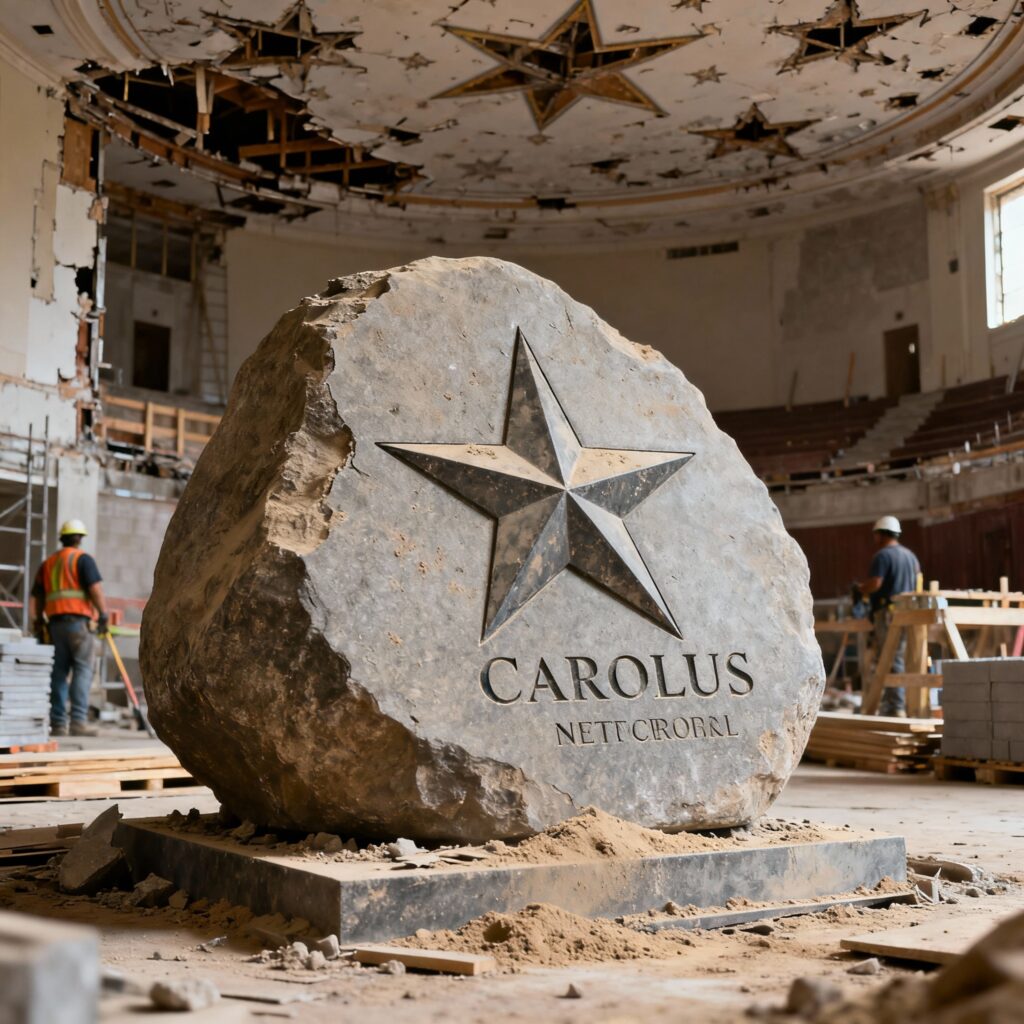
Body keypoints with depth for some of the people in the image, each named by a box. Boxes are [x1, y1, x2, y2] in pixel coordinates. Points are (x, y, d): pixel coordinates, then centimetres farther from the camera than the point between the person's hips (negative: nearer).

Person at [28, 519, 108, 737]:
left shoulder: (48, 563, 20)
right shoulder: (83, 559, 0)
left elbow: (37, 597, 19)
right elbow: (95, 588, -12)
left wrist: (38, 622, 24)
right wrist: (103, 616, -11)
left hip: (55, 622, 6)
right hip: (78, 620, -6)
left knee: (59, 673, 7)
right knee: (82, 670, -6)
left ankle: (58, 723, 6)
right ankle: (79, 721, -14)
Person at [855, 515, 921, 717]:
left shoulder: (883, 555, -9)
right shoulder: (910, 555, 18)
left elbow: (874, 583, -19)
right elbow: (917, 584, 22)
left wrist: (861, 588, -1)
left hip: (888, 612, -8)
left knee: (892, 661, -8)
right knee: (900, 658, 10)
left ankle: (897, 708, -10)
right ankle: (888, 705, 13)